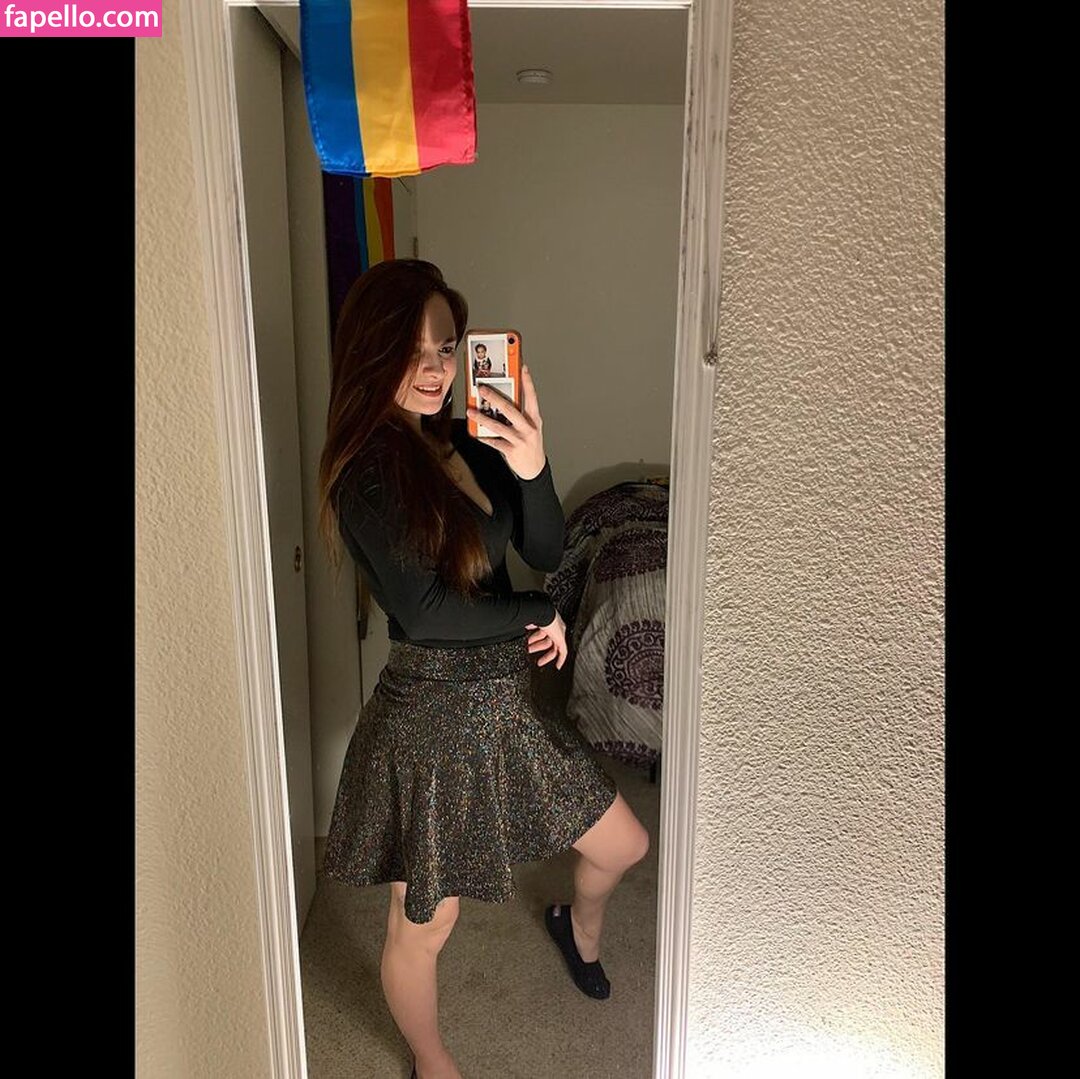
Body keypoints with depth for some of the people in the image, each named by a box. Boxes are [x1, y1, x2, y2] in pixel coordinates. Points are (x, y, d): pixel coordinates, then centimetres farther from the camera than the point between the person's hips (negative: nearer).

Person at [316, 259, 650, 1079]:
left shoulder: (465, 443, 1)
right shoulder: (366, 470, -19)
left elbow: (546, 553, -3)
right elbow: (422, 610, -26)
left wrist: (532, 469, -22)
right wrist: (539, 615, -12)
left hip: (506, 701, 7)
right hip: (431, 722, -7)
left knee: (624, 845, 22)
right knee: (423, 928, 16)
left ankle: (579, 929, 57)